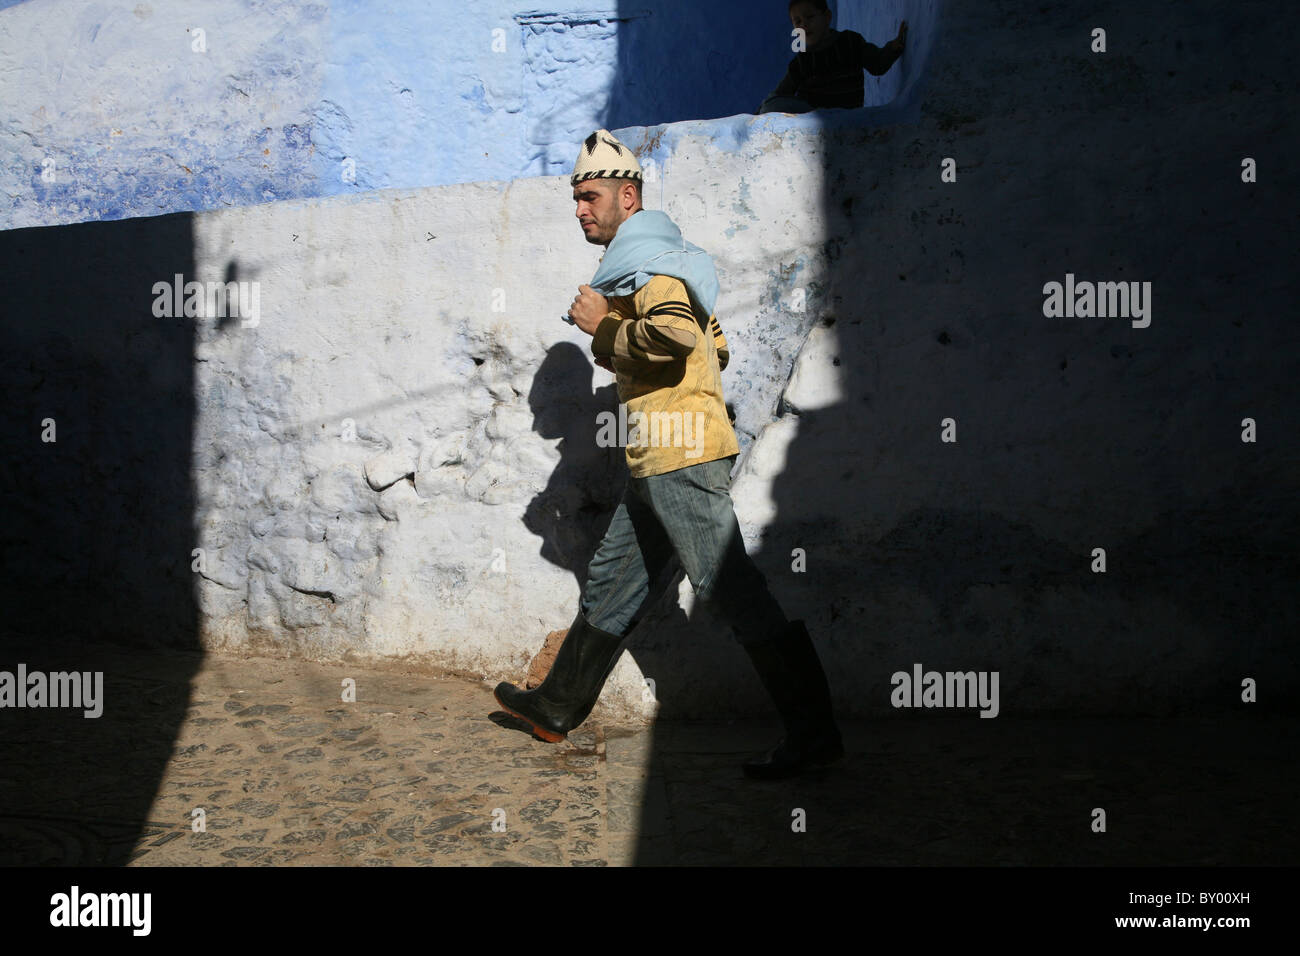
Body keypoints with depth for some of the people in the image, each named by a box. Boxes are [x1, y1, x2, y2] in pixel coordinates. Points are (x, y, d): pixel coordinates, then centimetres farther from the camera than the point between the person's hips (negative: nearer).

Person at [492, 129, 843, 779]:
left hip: (678, 458, -11)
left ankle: (813, 732, -7)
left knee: (731, 589, -11)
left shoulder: (642, 256, -8)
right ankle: (558, 707, 31)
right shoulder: (657, 259, 24)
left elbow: (676, 332, -28)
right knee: (611, 583, 18)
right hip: (660, 462, 11)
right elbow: (716, 347, 27)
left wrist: (602, 328, -12)